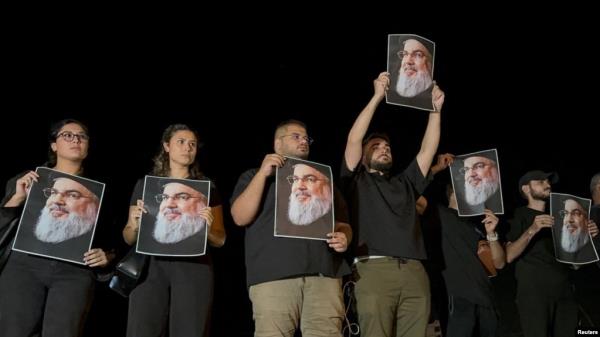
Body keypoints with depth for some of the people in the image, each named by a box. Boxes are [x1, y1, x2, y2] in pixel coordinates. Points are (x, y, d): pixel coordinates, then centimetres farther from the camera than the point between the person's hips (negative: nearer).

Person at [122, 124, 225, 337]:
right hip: (151, 266, 1)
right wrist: (135, 225, -7)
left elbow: (220, 240, 12)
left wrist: (207, 228, -9)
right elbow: (129, 238, 14)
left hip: (193, 267, 0)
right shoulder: (145, 184, 14)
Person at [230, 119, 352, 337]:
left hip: (324, 273, 3)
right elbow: (240, 218, 2)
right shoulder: (254, 176, 18)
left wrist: (344, 237, -2)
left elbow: (342, 222, 23)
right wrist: (263, 173, -4)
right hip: (273, 274, -2)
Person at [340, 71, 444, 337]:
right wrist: (377, 97, 4)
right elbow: (353, 140, 5)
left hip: (414, 271, 4)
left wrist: (435, 109, 18)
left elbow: (428, 150, 23)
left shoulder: (405, 183, 28)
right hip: (374, 269, -4)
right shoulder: (357, 180, 17)